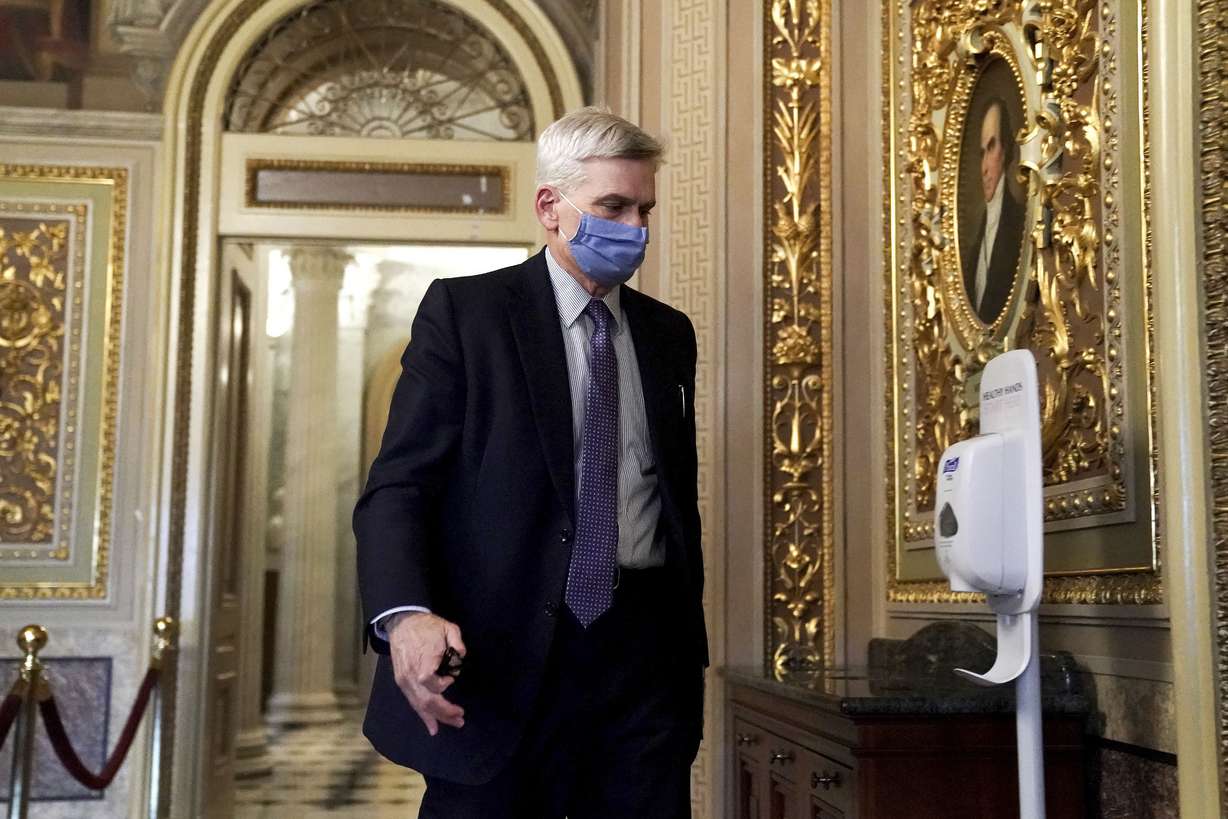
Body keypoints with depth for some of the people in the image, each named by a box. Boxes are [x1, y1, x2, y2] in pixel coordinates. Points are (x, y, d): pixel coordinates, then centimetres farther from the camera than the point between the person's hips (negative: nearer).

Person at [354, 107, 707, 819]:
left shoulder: (669, 333, 14)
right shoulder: (463, 311, -1)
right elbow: (399, 486, -8)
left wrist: (689, 649, 16)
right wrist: (405, 615, -25)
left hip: (644, 656, 4)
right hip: (499, 658, -4)